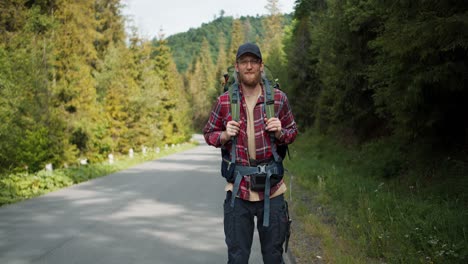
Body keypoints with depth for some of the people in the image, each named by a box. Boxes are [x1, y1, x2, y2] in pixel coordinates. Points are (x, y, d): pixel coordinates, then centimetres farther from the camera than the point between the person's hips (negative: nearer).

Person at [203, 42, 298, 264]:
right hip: (238, 190, 0)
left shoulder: (279, 98, -1)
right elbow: (209, 134, 10)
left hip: (271, 189, 1)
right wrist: (225, 136, -12)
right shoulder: (224, 101, -2)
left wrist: (280, 132, -11)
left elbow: (292, 132, 11)